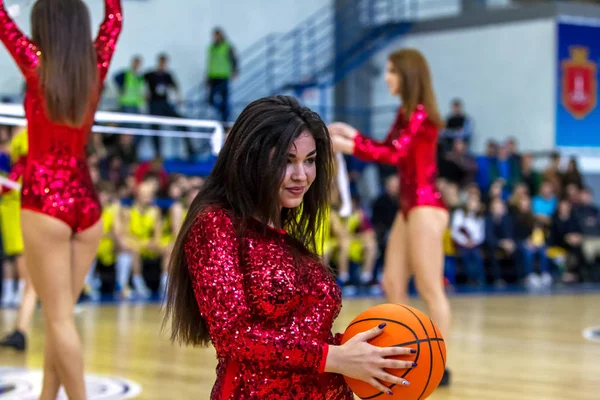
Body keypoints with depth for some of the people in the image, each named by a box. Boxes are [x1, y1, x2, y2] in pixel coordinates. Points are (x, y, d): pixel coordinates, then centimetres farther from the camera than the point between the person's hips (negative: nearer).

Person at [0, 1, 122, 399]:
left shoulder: (38, 68, -8)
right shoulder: (97, 69, 2)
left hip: (45, 201, -5)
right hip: (87, 202, 5)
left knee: (59, 318, -2)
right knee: (60, 315, 12)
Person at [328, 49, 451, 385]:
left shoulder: (421, 114, -13)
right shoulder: (405, 114, 16)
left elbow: (395, 154, -24)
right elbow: (387, 150, 24)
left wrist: (347, 146, -24)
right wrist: (352, 134, 16)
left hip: (426, 207, -10)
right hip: (409, 207, 10)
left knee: (430, 289, -6)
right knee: (393, 285, 10)